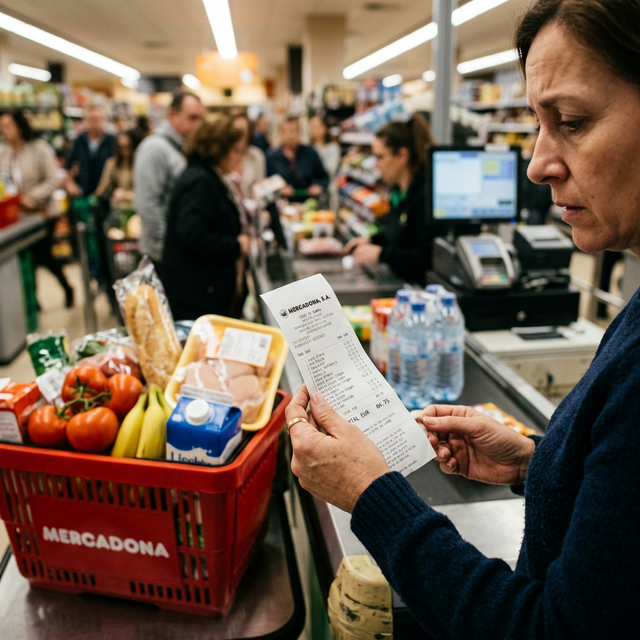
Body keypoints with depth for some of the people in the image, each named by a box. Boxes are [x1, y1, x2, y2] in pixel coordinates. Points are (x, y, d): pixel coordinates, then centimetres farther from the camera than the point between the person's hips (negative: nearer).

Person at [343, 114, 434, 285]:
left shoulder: (426, 194, -19)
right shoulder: (399, 190, 11)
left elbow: (428, 256, -23)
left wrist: (380, 253, -20)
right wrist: (371, 240, 12)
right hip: (397, 282, 9)